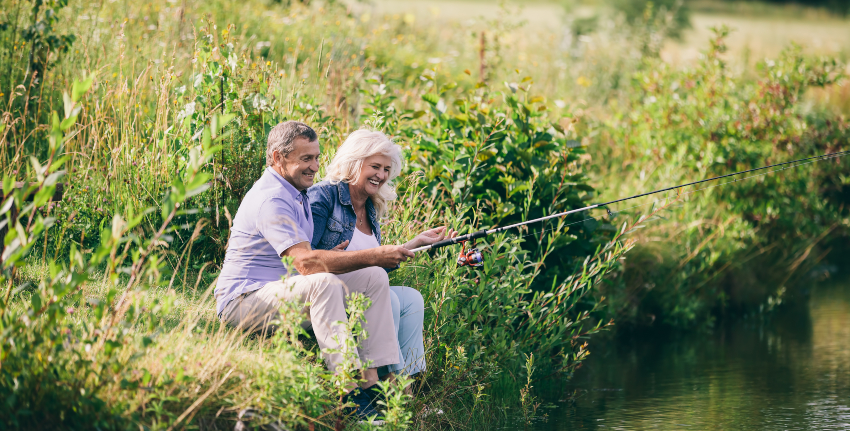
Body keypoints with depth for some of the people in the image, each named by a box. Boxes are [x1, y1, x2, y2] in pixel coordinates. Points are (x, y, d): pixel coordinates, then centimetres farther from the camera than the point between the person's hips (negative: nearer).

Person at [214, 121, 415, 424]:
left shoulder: (297, 193, 14)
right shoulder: (271, 199, -20)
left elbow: (308, 257, 20)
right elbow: (306, 262, -31)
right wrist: (374, 256, -30)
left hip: (285, 291, 10)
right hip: (243, 300, -10)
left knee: (374, 277, 0)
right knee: (323, 283, -37)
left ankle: (372, 384, -9)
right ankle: (350, 392, -37)